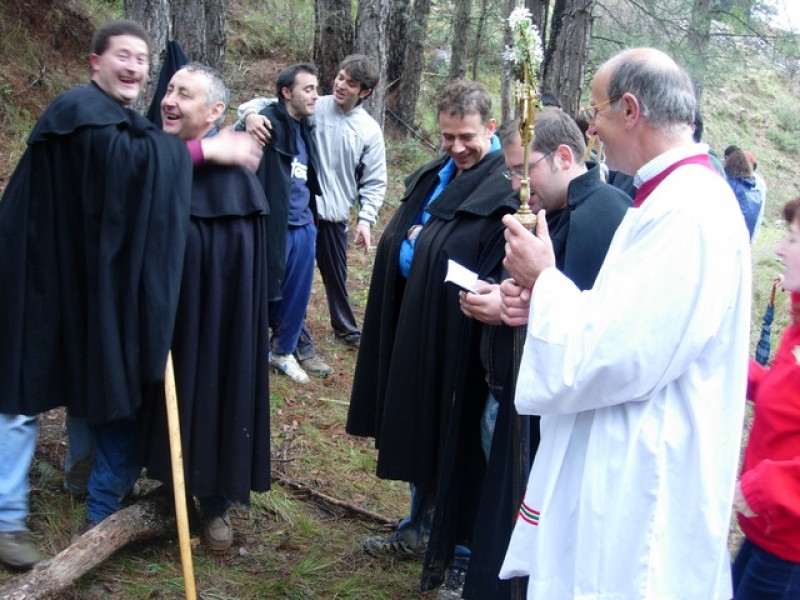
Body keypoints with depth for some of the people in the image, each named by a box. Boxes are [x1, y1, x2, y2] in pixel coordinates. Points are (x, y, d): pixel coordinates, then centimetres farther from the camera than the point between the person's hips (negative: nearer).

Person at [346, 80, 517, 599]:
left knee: (458, 441, 2)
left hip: (463, 336, -8)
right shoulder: (432, 178, 11)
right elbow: (397, 242, 20)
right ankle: (423, 526, 39)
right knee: (416, 429, 19)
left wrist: (423, 246, -22)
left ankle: (463, 554, 18)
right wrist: (415, 244, 0)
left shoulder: (505, 190, -15)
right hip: (414, 326, 8)